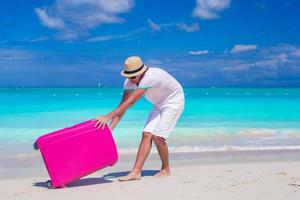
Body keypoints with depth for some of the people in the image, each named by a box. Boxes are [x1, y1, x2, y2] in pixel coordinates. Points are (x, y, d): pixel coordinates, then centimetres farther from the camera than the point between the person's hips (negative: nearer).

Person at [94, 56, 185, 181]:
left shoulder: (150, 77, -37)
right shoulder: (129, 82, -13)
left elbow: (130, 102, -41)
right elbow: (122, 106, -13)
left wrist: (108, 117, -44)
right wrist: (111, 127, -23)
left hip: (173, 102, -7)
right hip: (159, 105, 7)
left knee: (158, 136, -16)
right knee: (147, 134, -8)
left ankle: (166, 169, 5)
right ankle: (136, 172, -9)